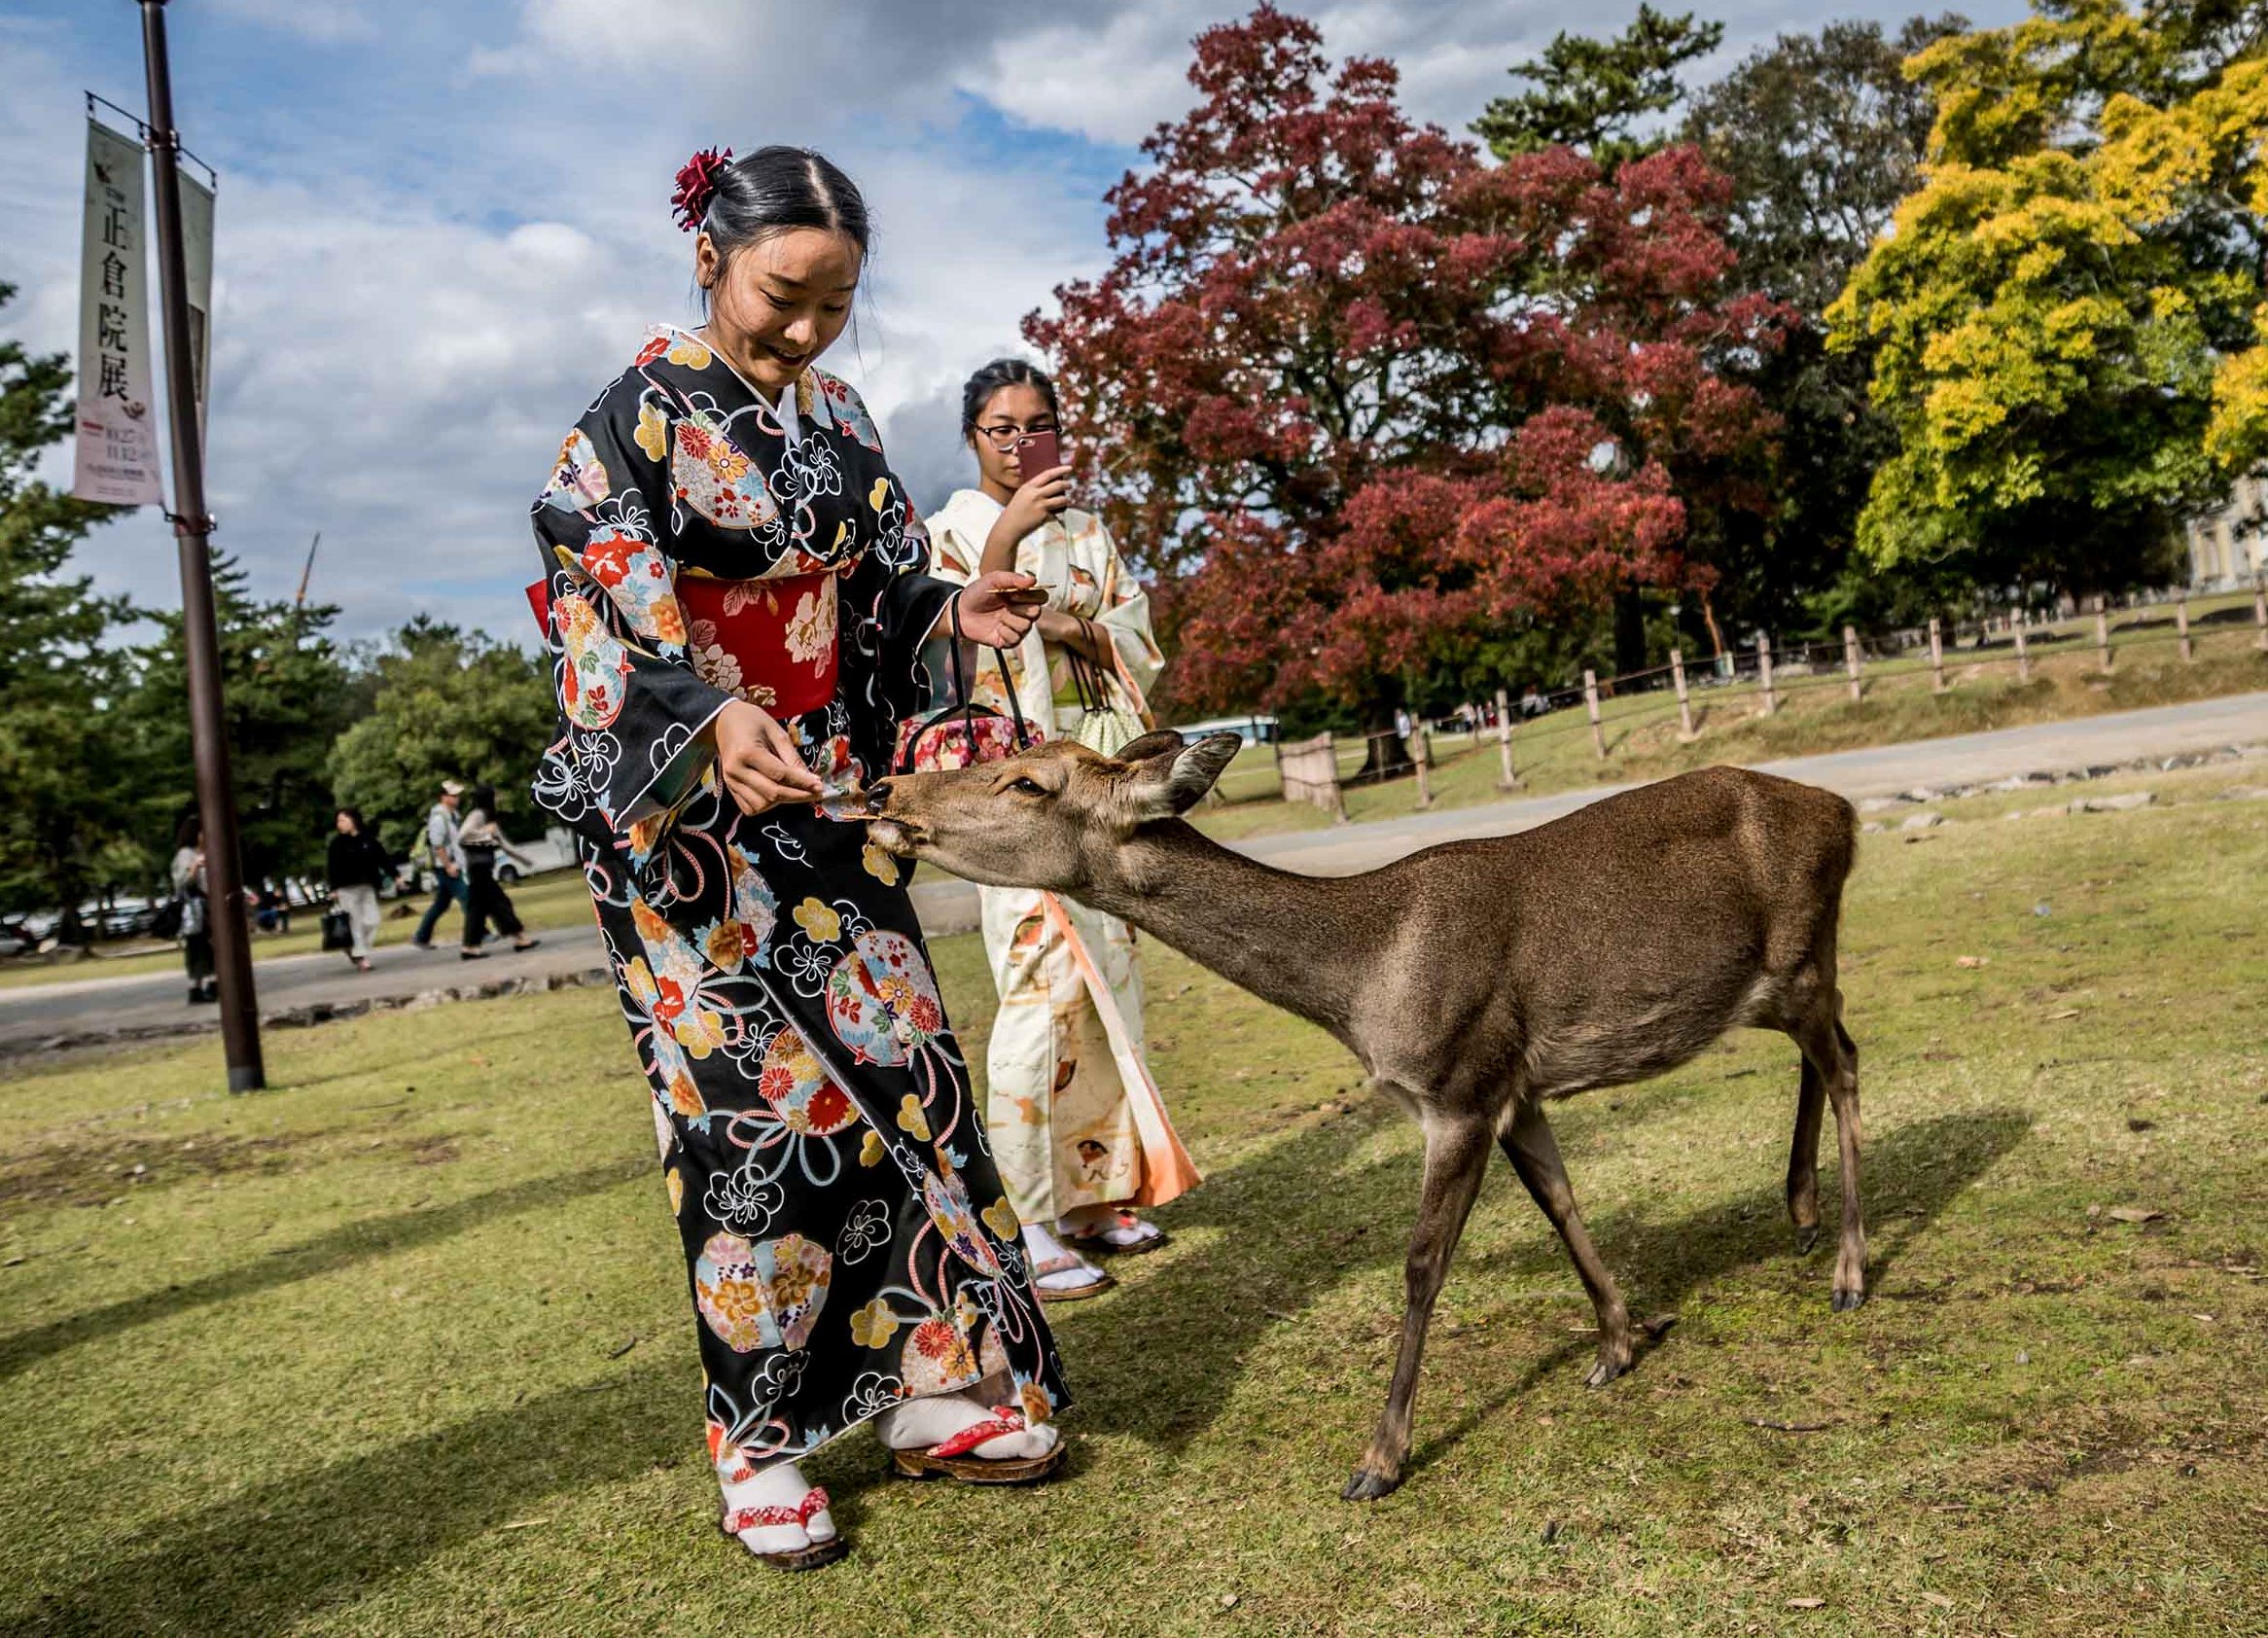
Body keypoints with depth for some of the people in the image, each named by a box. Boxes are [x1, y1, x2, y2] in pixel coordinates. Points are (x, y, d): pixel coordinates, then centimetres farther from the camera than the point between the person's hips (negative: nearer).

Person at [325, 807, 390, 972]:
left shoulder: (369, 840, 4)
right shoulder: (337, 843, -1)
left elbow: (383, 858, 8)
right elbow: (331, 867, -2)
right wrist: (333, 889, -8)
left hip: (367, 887, 3)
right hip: (347, 889, -3)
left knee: (372, 921, -2)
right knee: (355, 923, -1)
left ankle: (355, 952, 15)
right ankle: (361, 957, 5)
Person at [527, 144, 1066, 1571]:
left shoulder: (839, 418, 11)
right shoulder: (637, 416, -7)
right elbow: (611, 607, -18)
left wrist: (953, 611, -6)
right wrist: (712, 722, -35)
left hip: (826, 797, 6)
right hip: (686, 807, -6)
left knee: (897, 1059, 4)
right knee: (753, 1094, -6)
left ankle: (925, 1380, 17)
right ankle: (760, 1440, 9)